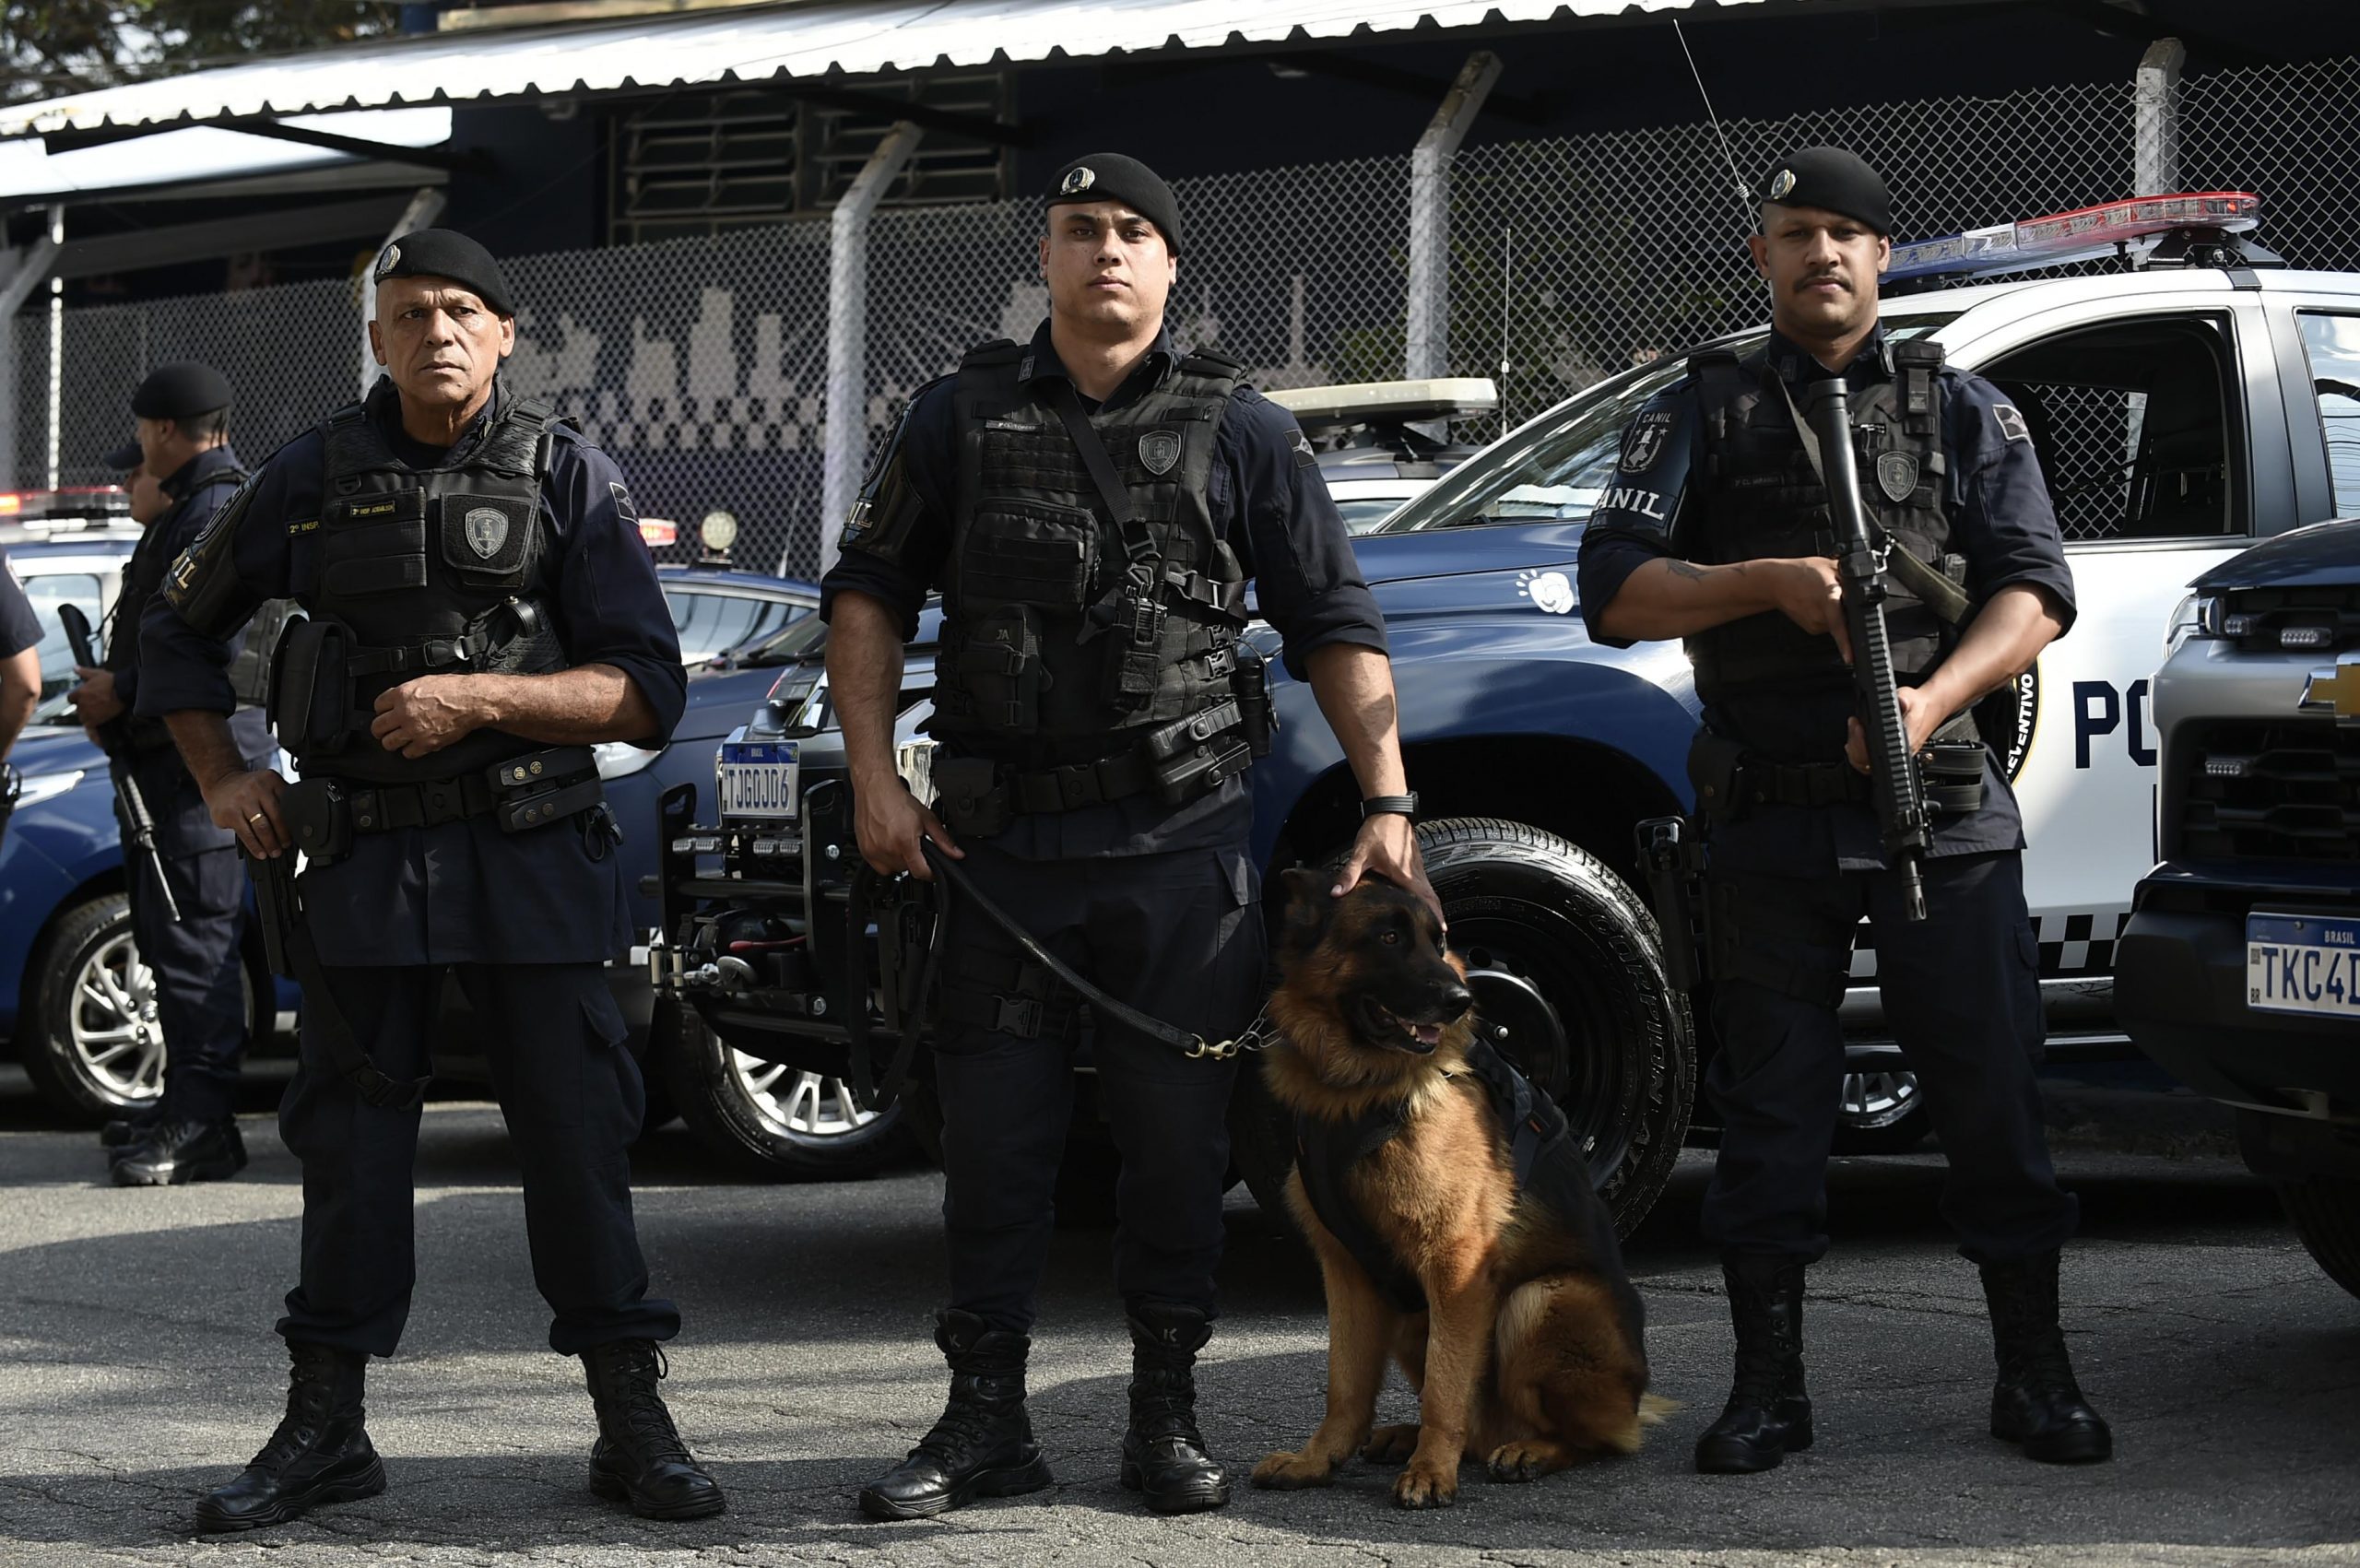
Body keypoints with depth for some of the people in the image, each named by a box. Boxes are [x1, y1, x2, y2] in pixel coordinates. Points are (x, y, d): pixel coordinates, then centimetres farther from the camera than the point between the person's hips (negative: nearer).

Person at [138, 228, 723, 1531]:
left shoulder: (567, 477, 1)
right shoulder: (314, 479, 6)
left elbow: (649, 692, -5)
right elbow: (178, 629, 20)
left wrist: (480, 697, -16)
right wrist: (222, 780, 8)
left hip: (528, 851, -2)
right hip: (364, 857, 2)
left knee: (573, 1132, -2)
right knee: (349, 1140, 5)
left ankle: (632, 1424, 6)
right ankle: (324, 1431, 13)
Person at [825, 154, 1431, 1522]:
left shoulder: (1240, 432, 6)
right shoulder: (966, 417, 9)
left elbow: (1337, 628, 6)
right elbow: (869, 593, 12)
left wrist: (1388, 802, -3)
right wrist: (875, 778, 1)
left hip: (1186, 842, -1)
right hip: (1005, 838, 1)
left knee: (1179, 1131, 3)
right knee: (996, 1128, 3)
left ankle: (1169, 1412, 14)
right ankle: (988, 1418, 11)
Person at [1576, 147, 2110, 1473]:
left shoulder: (1963, 408, 11)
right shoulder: (1702, 414, 11)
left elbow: (2034, 590, 1)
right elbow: (1616, 593, 1)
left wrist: (1934, 697, -16)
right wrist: (1770, 581, -14)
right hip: (1772, 819, 0)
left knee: (1994, 1089, 1)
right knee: (1771, 1104, 4)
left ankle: (2037, 1375, 11)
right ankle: (1770, 1388, 12)